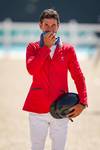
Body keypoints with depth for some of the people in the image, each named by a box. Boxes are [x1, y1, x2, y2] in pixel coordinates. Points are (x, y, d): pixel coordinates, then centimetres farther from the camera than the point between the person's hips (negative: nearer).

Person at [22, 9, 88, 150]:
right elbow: (31, 69, -13)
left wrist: (82, 103, -7)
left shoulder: (68, 49, 7)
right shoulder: (33, 47, 6)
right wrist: (46, 46, -11)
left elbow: (78, 77, 5)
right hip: (38, 108, 0)